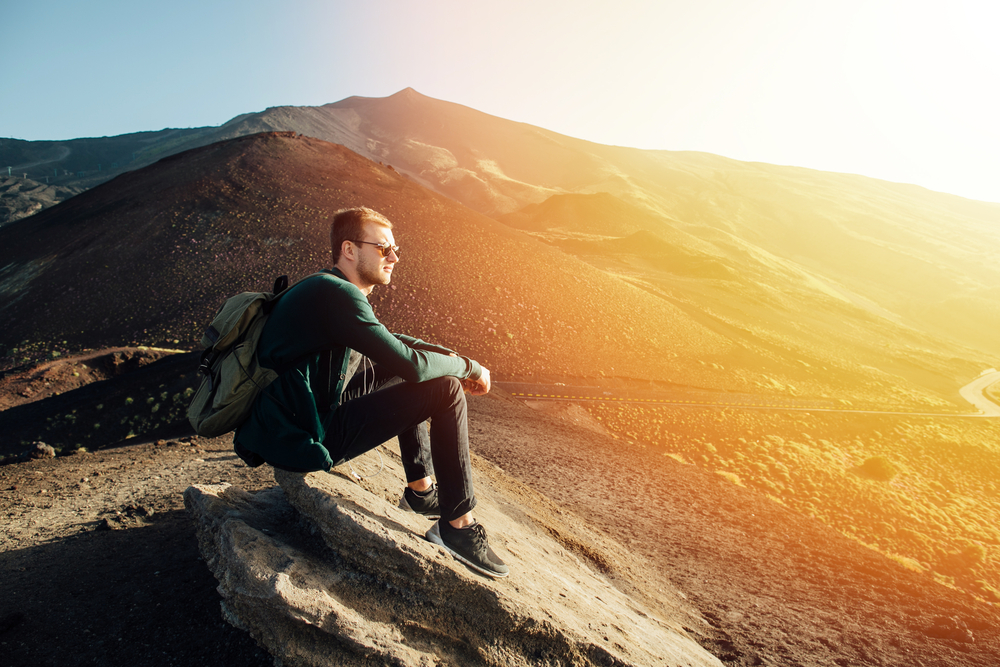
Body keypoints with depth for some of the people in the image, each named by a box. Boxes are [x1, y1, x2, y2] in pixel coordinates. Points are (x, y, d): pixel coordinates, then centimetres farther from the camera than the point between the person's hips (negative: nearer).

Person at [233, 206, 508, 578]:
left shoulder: (327, 289, 12)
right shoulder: (338, 295, -20)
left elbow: (391, 343, 21)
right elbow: (411, 364, -22)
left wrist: (455, 359, 10)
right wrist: (468, 367, -4)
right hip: (301, 441, -10)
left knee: (394, 375, 21)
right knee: (445, 390, -12)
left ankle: (420, 489, 25)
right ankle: (458, 526, -3)